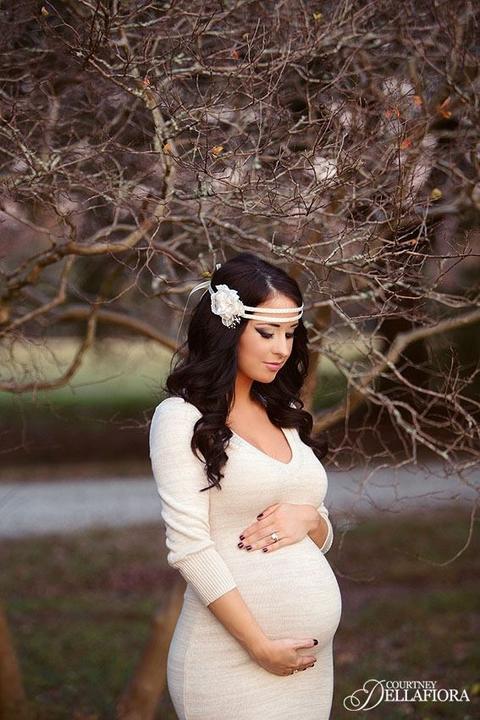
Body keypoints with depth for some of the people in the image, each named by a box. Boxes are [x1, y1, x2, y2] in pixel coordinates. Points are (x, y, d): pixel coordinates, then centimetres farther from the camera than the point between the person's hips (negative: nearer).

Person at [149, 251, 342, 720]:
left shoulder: (284, 416, 14)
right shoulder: (183, 417, -5)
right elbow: (188, 547, -13)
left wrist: (308, 516, -6)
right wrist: (261, 646, -16)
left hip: (312, 654, 6)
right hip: (233, 659, -6)